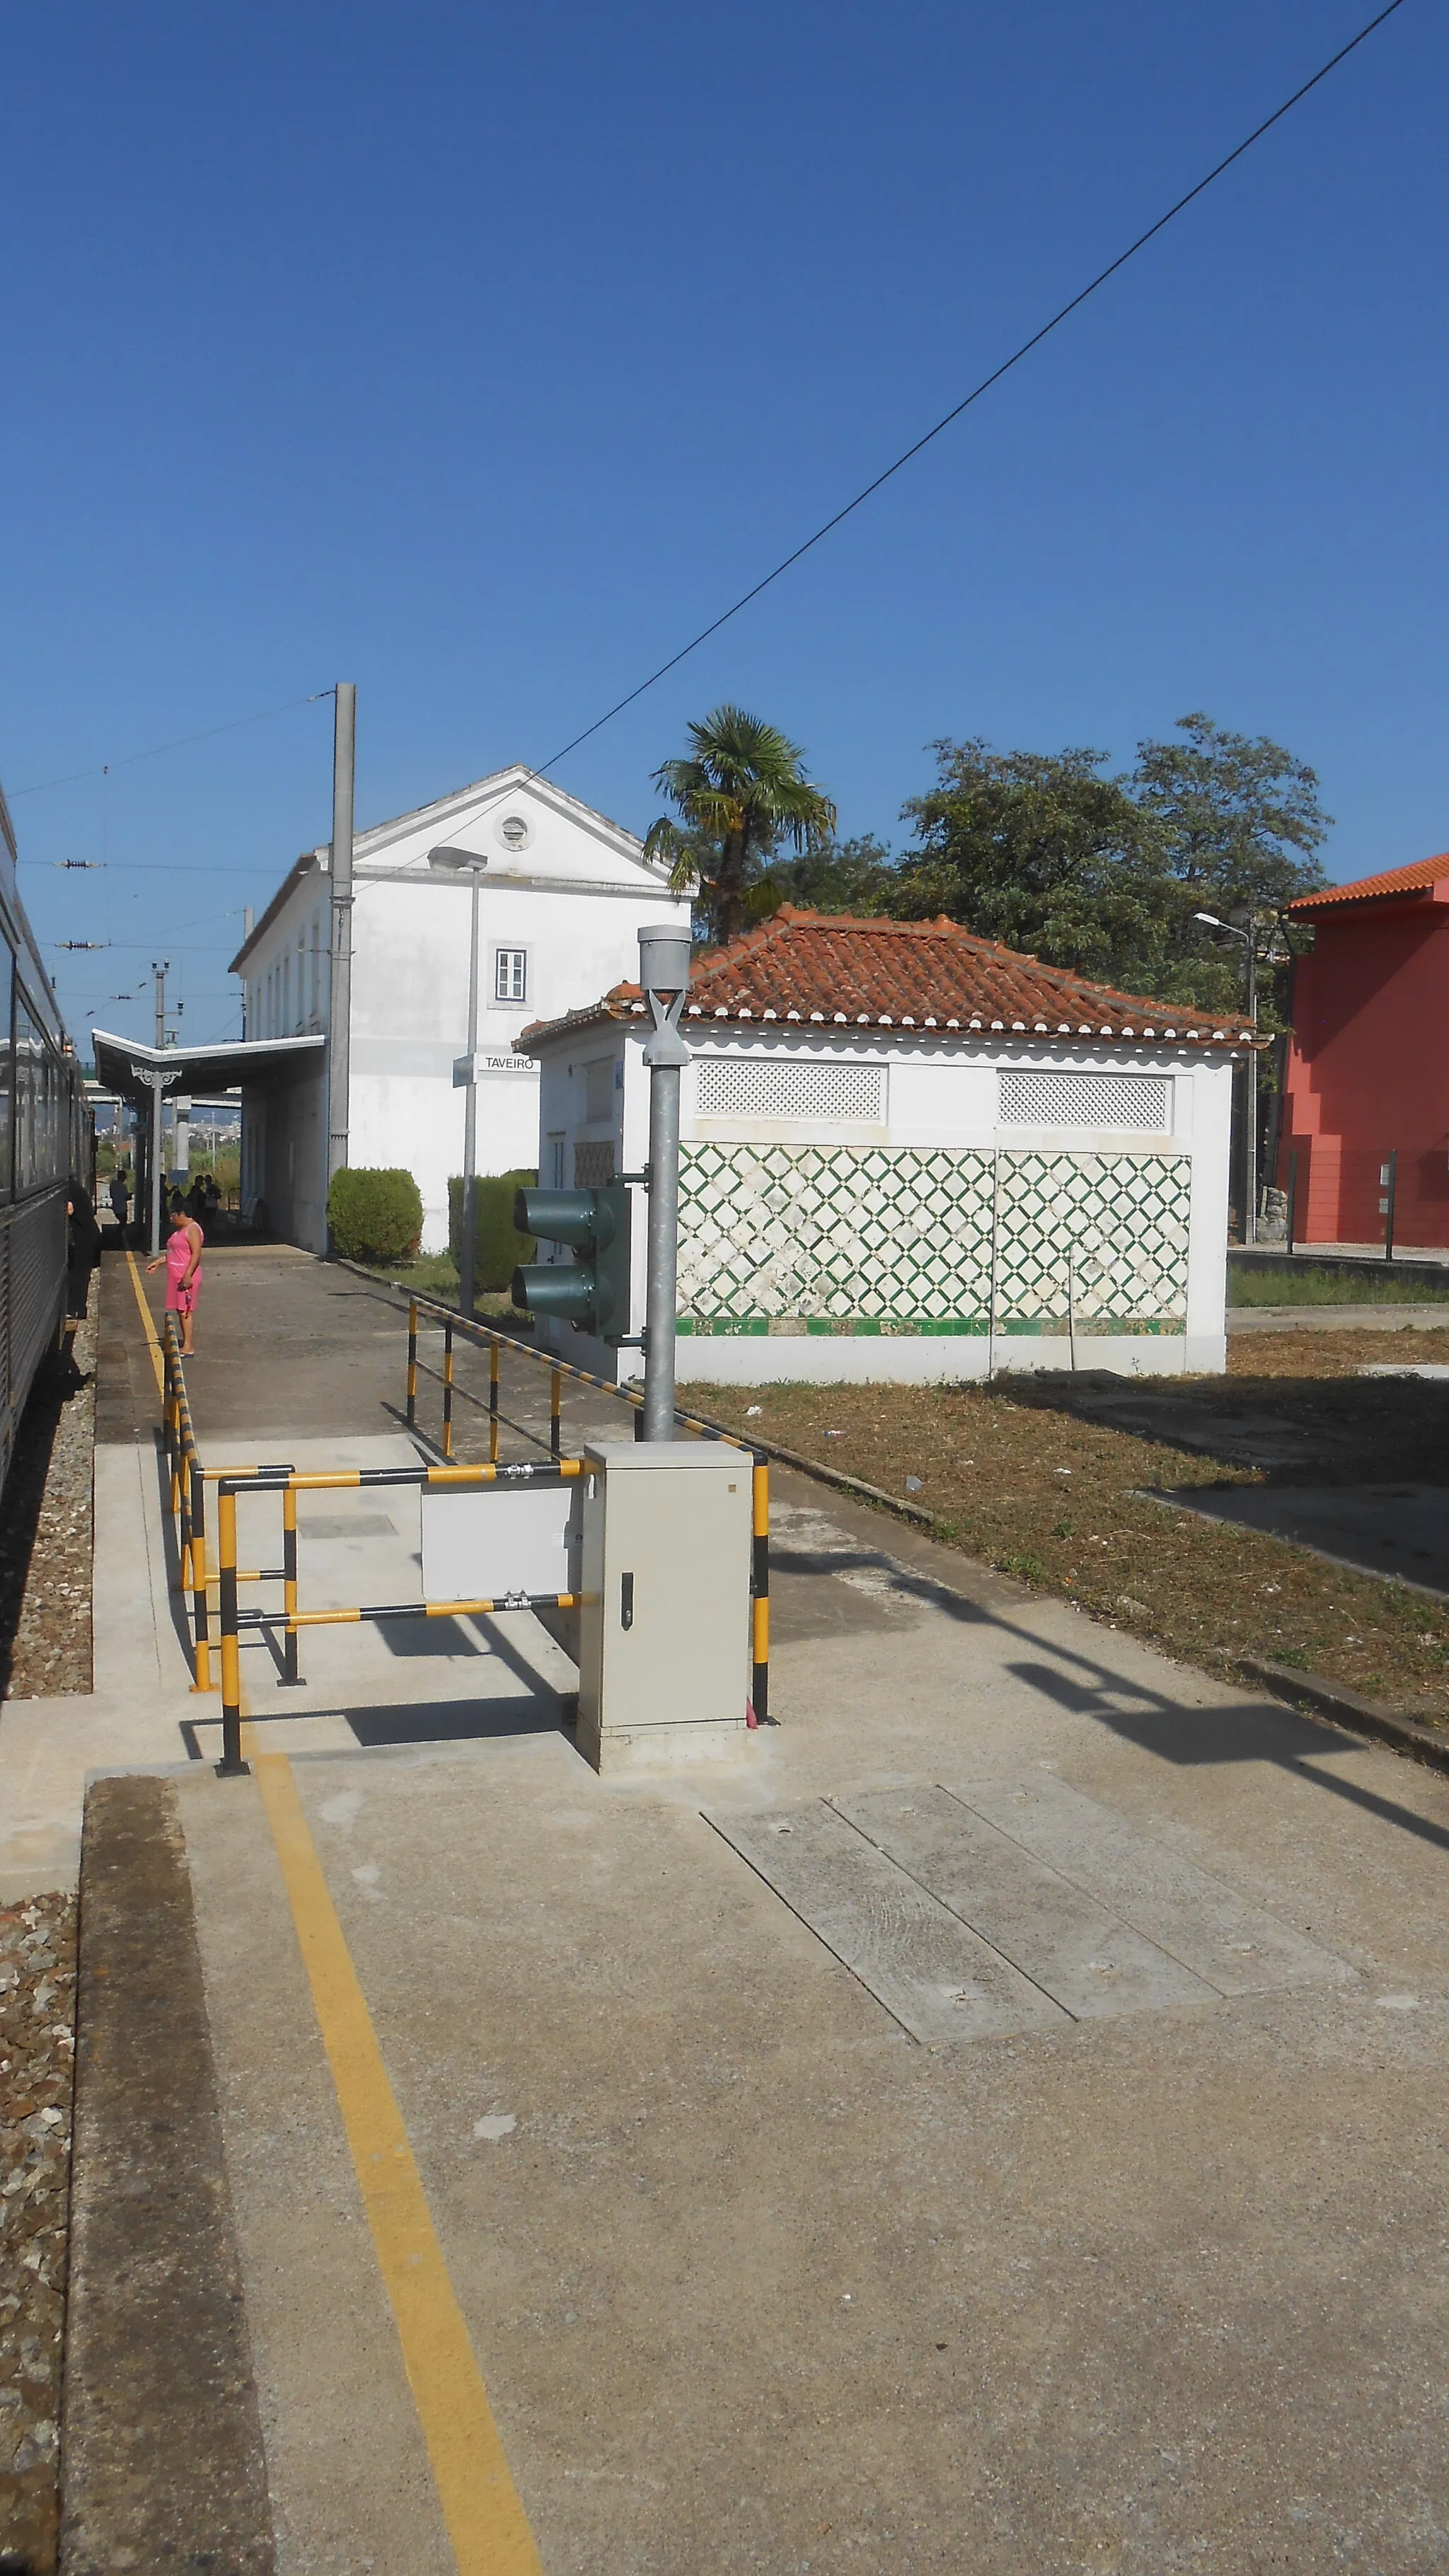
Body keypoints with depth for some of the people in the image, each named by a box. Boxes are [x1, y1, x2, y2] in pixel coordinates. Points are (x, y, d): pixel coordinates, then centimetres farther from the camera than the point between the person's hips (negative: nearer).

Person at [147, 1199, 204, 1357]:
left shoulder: (192, 1229, -13)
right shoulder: (179, 1230, 18)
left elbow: (196, 1254, -21)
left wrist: (188, 1275, -26)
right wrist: (158, 1262, 20)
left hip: (187, 1278, -10)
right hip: (176, 1277, 10)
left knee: (185, 1311, -10)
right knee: (180, 1310, 11)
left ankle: (188, 1348, -9)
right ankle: (185, 1342, 17)